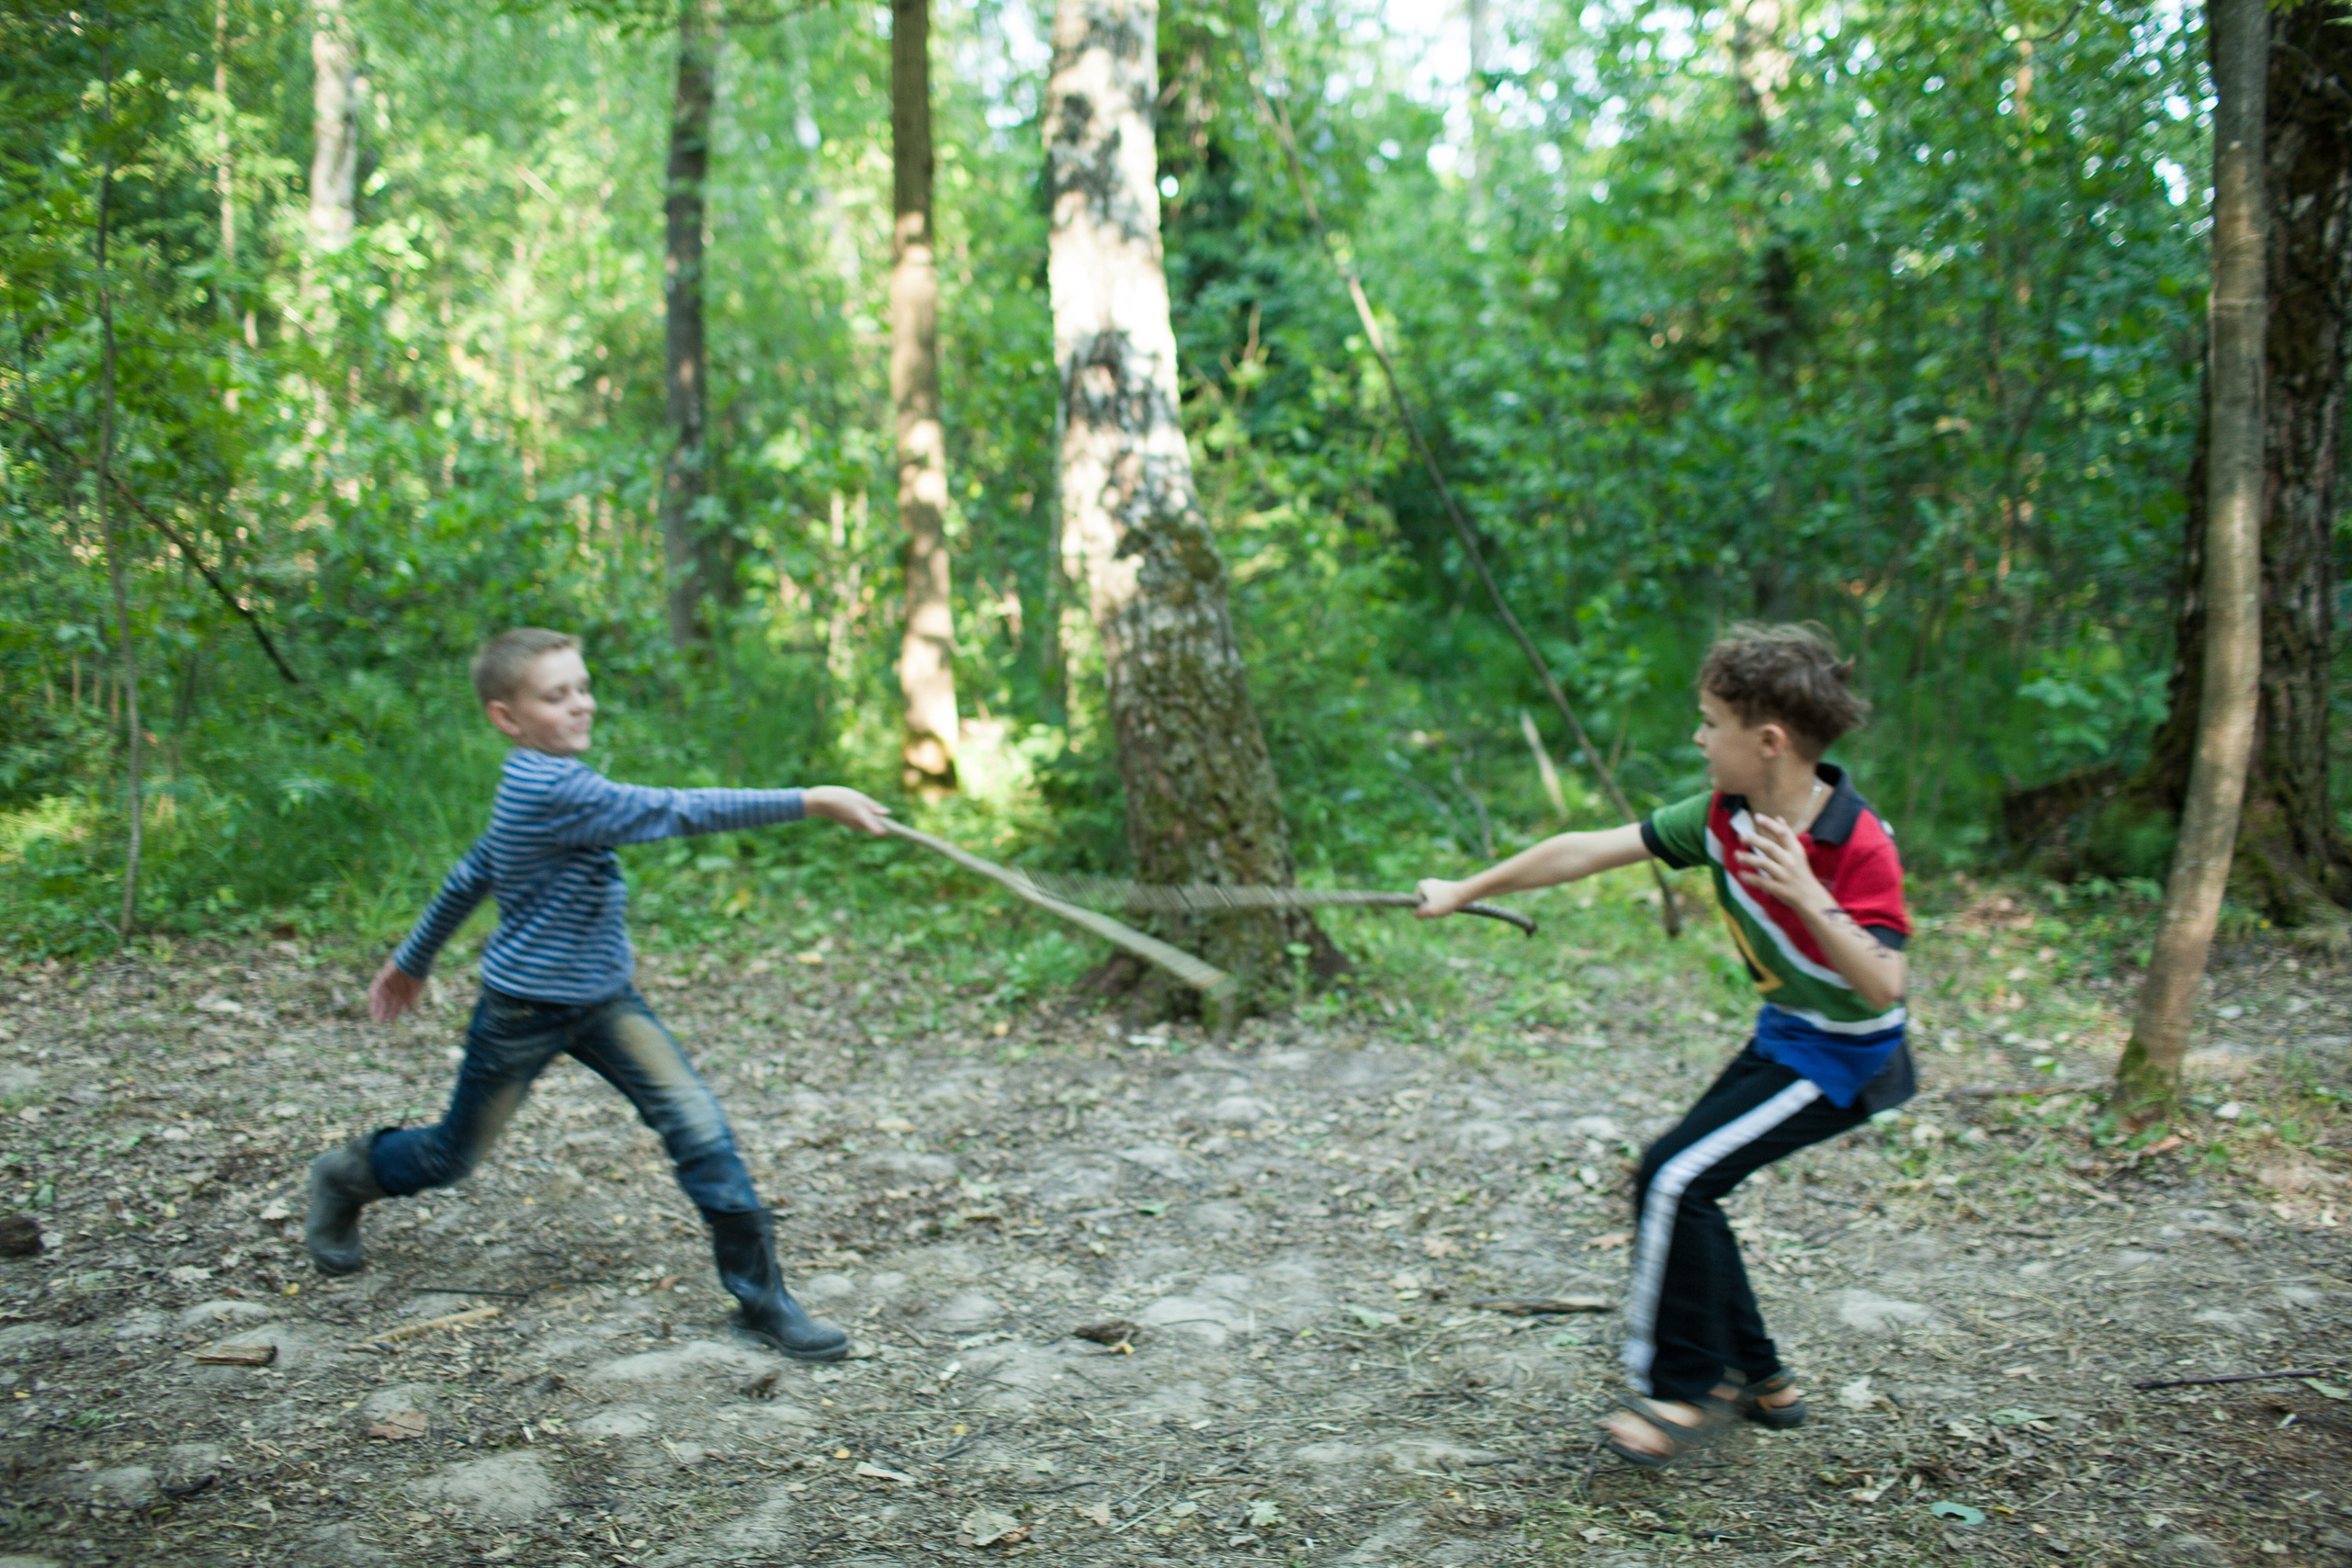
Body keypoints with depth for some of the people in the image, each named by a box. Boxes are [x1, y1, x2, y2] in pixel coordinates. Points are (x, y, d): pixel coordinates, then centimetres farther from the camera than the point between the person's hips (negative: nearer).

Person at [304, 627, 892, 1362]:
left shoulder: (535, 784, 5)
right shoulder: (550, 789, -26)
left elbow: (472, 873, 17)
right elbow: (678, 811, -33)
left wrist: (413, 959, 29)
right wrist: (810, 801, -35)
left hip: (603, 999, 8)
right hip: (524, 1011, -8)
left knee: (697, 1123, -9)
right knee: (454, 1156, 14)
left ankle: (759, 1295, -5)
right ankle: (349, 1174, 47)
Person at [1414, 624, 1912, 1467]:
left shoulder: (1860, 847, -28)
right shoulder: (1725, 815, -8)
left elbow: (1883, 988, -31)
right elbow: (1590, 849, -5)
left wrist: (1808, 899, -44)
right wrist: (1467, 889, 0)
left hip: (1845, 1057, -8)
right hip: (1782, 1038, 8)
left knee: (1675, 1176, -15)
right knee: (1685, 1180, 9)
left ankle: (1686, 1388, 0)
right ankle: (1754, 1376, 23)